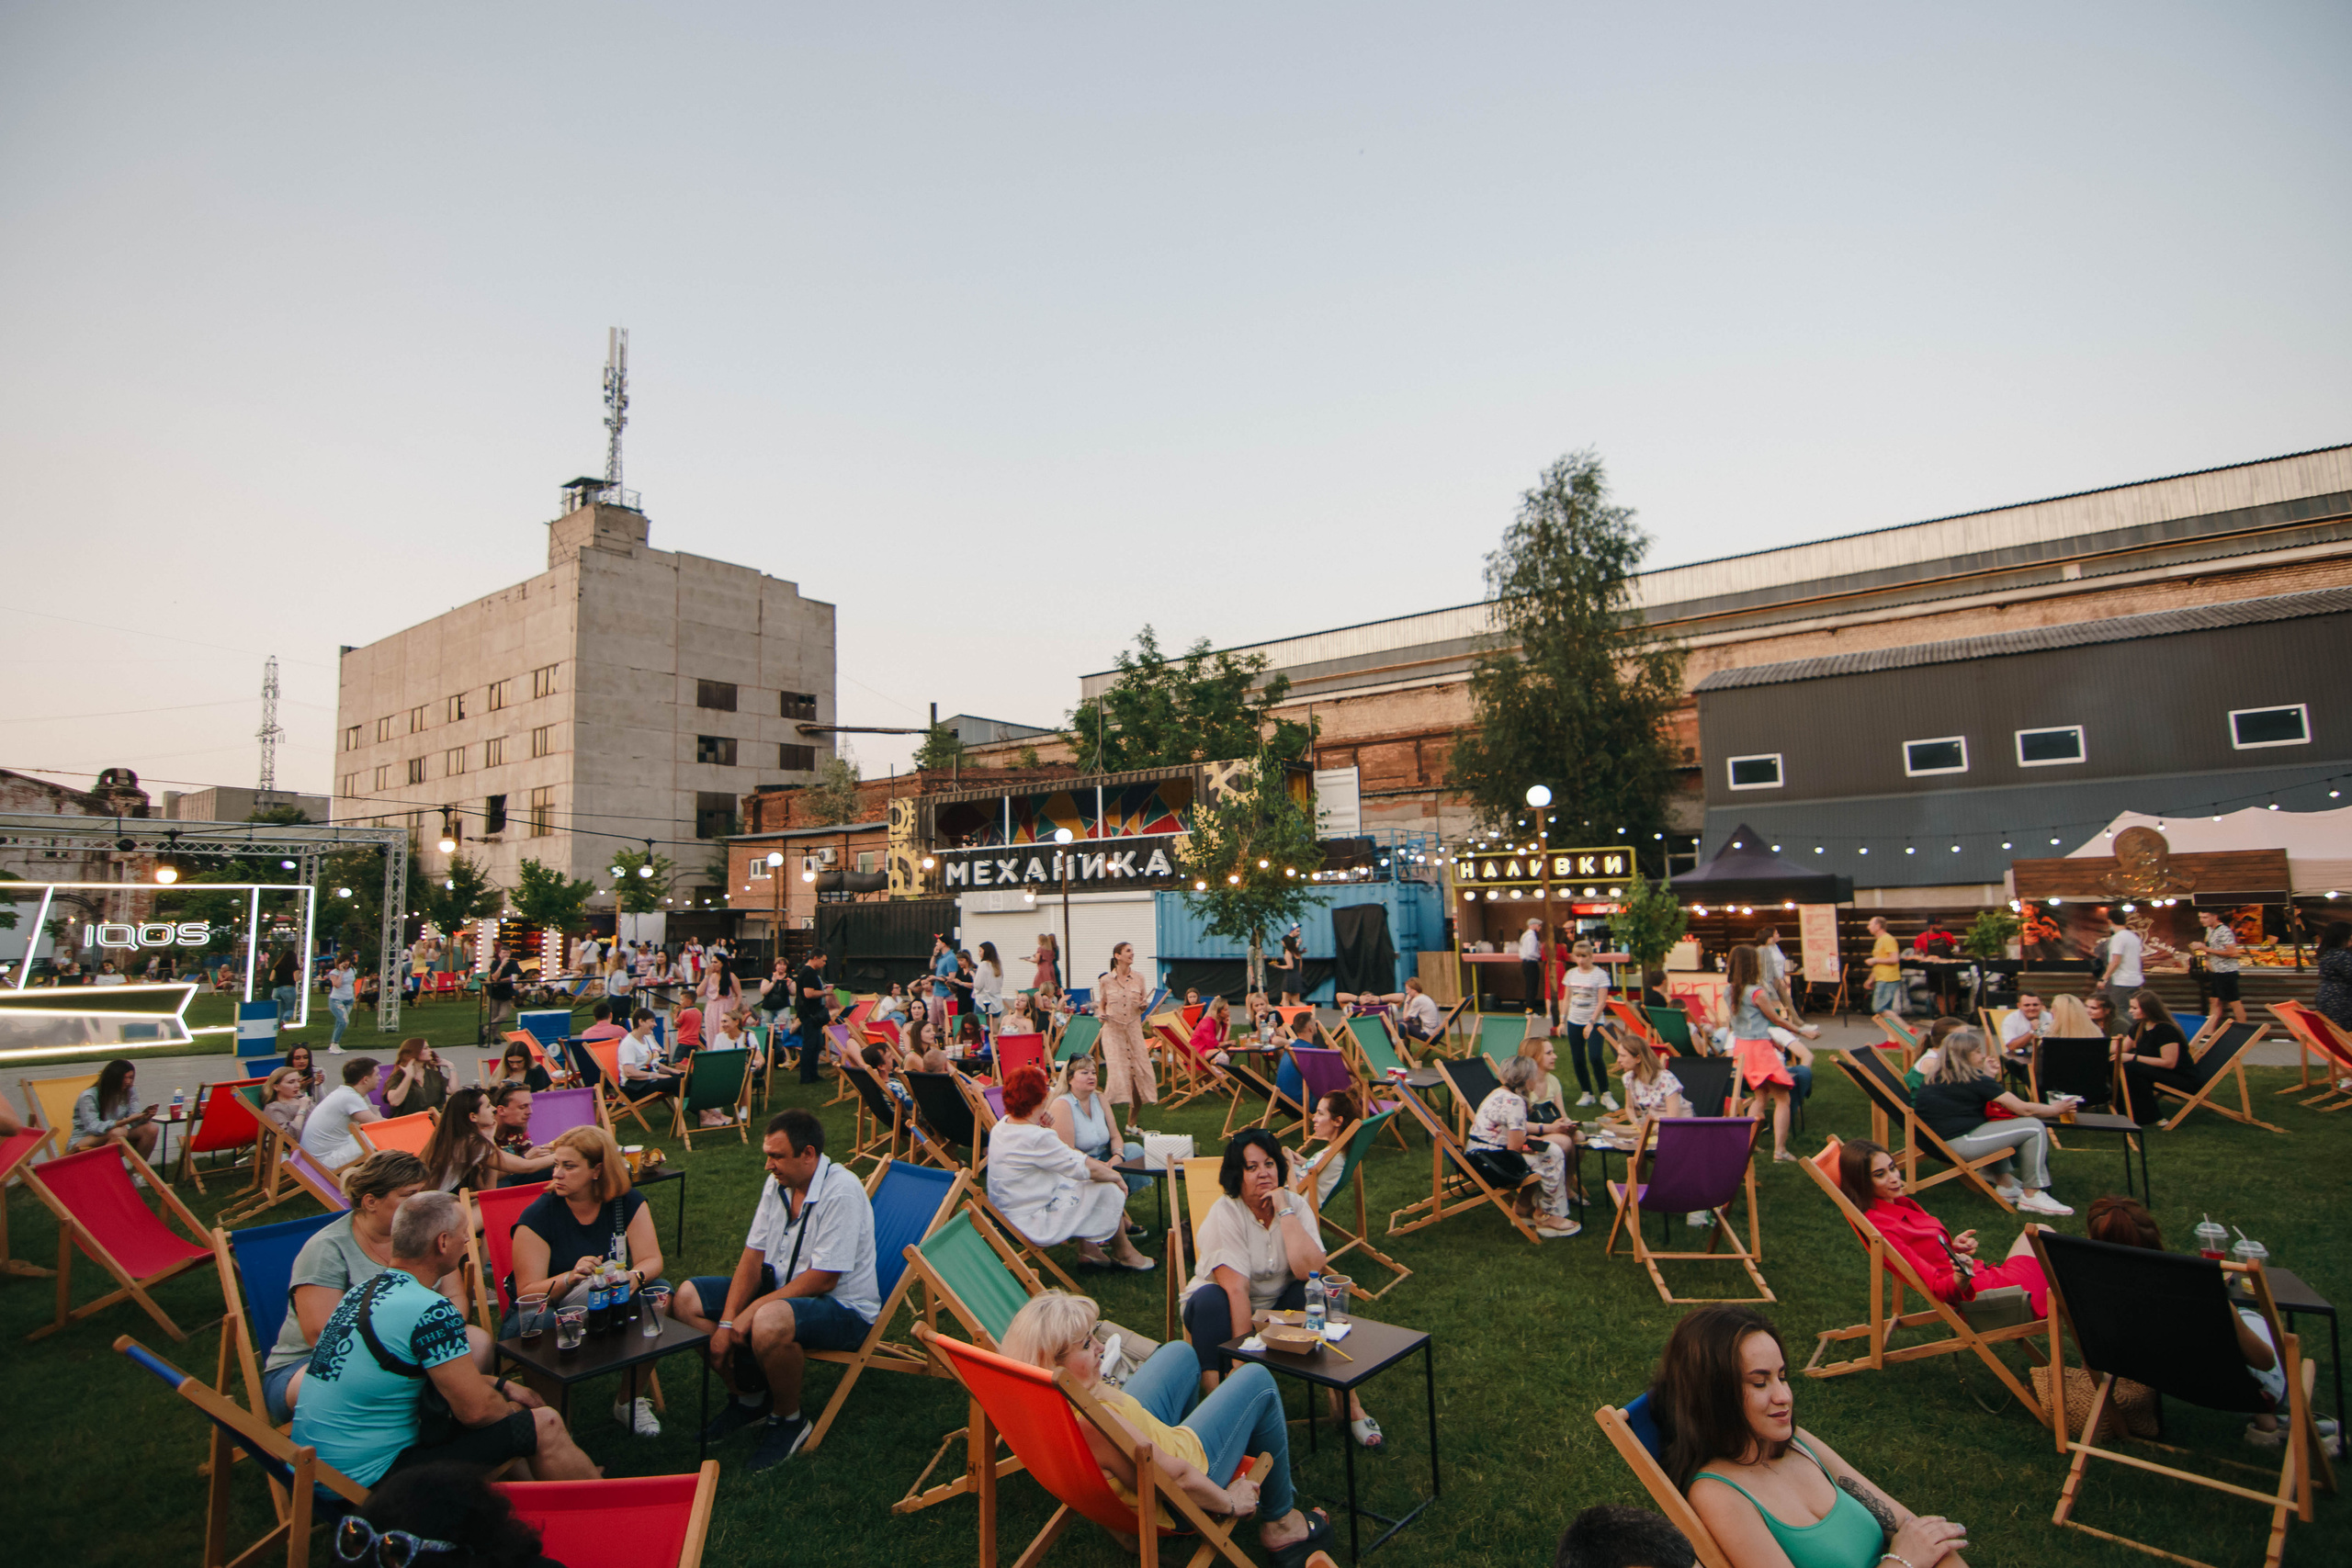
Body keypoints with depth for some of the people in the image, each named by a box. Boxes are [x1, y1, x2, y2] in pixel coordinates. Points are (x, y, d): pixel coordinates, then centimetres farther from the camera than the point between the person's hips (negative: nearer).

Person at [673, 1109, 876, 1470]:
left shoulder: (841, 1192, -24)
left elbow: (823, 1279, -24)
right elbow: (753, 1255, 2)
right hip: (780, 1291, 9)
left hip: (844, 1308, -9)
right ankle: (750, 1396, 13)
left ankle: (789, 1420, -8)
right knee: (686, 1298, 0)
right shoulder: (778, 1183, 2)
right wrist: (727, 1322, -9)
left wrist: (752, 1311, -22)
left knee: (769, 1323, -38)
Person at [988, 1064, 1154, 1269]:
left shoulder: (1001, 1126, 0)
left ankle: (1087, 1247, 24)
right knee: (1110, 1189, -3)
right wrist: (1115, 1176, -5)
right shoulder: (1037, 1139, -29)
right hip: (1035, 1225, -10)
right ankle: (1123, 1254, 19)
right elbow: (1086, 1169, -20)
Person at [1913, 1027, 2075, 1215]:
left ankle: (2007, 1185, 31)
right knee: (2034, 1128, -2)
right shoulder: (1974, 1080, -10)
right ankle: (2032, 1196, 6)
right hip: (1960, 1144, -9)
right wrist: (2057, 1109, 10)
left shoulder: (1936, 1079, 13)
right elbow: (2023, 1109, -6)